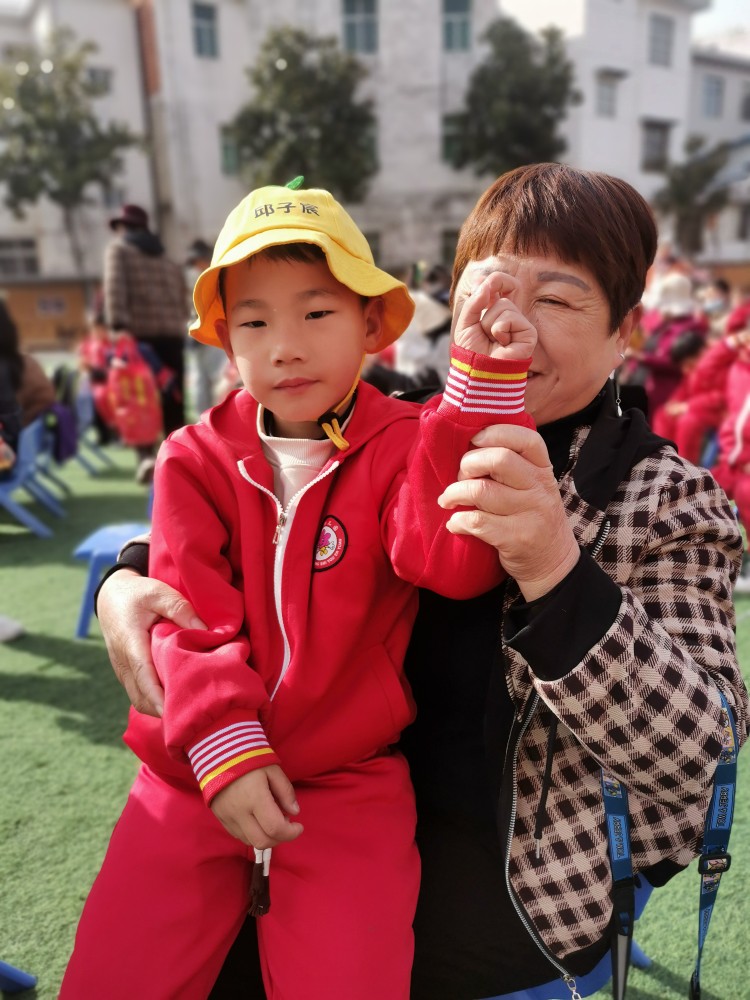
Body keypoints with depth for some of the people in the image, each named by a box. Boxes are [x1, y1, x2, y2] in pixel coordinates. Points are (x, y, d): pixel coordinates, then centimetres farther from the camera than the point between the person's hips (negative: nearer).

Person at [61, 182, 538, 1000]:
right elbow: (193, 617, -7)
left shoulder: (404, 446, -6)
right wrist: (225, 748, -18)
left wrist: (484, 384, -30)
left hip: (350, 789, -2)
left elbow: (453, 561, -25)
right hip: (198, 775, 3)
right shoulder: (196, 457, 1)